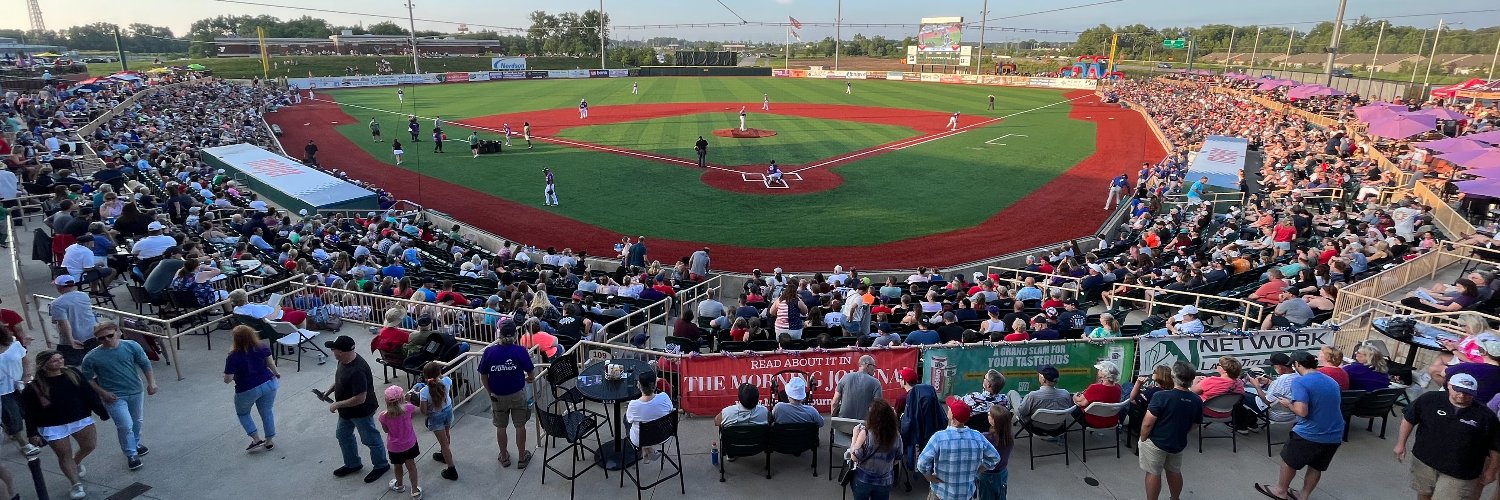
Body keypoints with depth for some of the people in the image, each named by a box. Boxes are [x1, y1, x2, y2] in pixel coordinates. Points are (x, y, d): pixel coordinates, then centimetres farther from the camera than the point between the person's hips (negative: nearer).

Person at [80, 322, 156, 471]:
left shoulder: (131, 346, -9)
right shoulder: (92, 357, -13)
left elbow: (145, 364, 1)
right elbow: (87, 379, -2)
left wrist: (151, 383, -4)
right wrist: (103, 393, -12)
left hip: (136, 392, 3)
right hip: (114, 397, -3)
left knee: (137, 421, 21)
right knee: (125, 425, -8)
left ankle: (135, 444, 45)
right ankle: (131, 455, 9)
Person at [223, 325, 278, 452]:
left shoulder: (233, 357, -21)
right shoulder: (262, 348, -11)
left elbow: (227, 380, -17)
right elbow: (270, 364, -2)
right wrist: (276, 374, 16)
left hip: (247, 390, -3)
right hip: (268, 384, 3)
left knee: (243, 413, 24)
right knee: (267, 412, 20)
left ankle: (257, 440, 16)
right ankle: (269, 441, 26)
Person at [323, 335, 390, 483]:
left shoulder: (357, 371, -37)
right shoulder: (345, 360, -8)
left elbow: (360, 399, -34)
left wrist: (337, 405, -24)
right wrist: (328, 392, 5)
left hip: (361, 411, -9)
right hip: (347, 410, 10)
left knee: (370, 439, 11)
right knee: (343, 435, 25)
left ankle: (381, 465, 33)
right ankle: (352, 464, 45)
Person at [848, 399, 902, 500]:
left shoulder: (865, 433, -22)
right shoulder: (896, 434, -10)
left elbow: (854, 457, -18)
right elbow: (897, 458, 2)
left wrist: (855, 435, -11)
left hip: (863, 480, -3)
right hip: (885, 481, 3)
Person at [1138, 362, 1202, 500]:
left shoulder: (1161, 396, -26)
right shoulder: (1197, 401, -6)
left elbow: (1148, 423, -23)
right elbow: (1194, 425, 8)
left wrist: (1143, 439, -7)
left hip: (1156, 442, -6)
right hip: (1178, 443, 6)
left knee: (1153, 473, 8)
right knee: (1174, 471, 25)